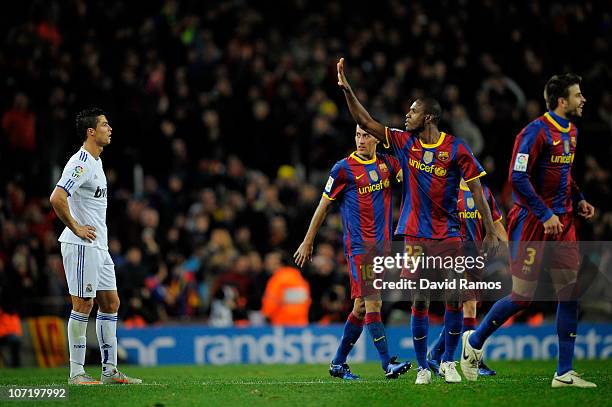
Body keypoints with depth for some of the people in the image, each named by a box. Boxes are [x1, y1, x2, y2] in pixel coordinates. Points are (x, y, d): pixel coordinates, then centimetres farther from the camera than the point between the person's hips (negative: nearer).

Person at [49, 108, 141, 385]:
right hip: (82, 245, -10)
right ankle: (76, 372, -2)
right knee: (83, 305, -7)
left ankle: (109, 370, 13)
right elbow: (57, 198, -27)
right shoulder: (81, 163, -16)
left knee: (110, 303, 9)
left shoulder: (96, 162, 16)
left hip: (99, 247, 10)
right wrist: (76, 228, -19)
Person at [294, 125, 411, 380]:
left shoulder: (387, 162, 11)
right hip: (358, 246, -6)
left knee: (361, 306, 8)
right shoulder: (344, 168, -3)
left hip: (382, 243, 6)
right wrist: (307, 242, 6)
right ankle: (387, 364, -18)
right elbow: (324, 206, 3)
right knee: (372, 302, -15)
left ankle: (338, 363, 19)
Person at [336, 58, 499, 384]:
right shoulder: (405, 143, 4)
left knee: (453, 299, -5)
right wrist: (346, 89, -4)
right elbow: (365, 123, 6)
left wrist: (490, 232, -6)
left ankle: (449, 362, 10)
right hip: (415, 235, 2)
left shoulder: (456, 149, -5)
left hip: (448, 234, -2)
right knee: (419, 300, -1)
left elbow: (477, 191, -3)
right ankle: (423, 367, 6)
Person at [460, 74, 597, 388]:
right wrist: (545, 214, -21)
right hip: (532, 221, -8)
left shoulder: (571, 132, 12)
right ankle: (474, 341, 21)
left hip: (561, 221, 8)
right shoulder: (536, 132, -15)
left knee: (570, 292, 1)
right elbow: (517, 177, -19)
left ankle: (564, 373, 4)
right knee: (522, 297, -3)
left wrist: (578, 200, 10)